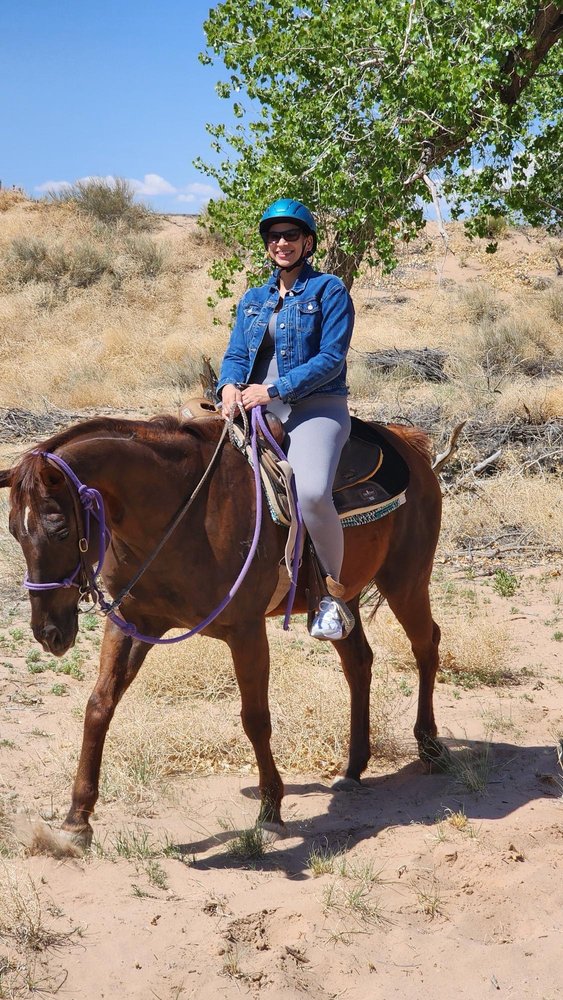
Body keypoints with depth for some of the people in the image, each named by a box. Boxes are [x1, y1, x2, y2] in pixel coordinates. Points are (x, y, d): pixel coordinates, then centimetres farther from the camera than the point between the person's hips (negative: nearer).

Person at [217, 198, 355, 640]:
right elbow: (236, 353, 14)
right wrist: (230, 385, -10)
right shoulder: (253, 299, 20)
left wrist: (274, 389, -16)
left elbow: (331, 357, -8)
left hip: (316, 408, -6)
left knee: (311, 491, -34)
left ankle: (336, 595, -14)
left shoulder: (329, 290, 2)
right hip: (256, 407, 6)